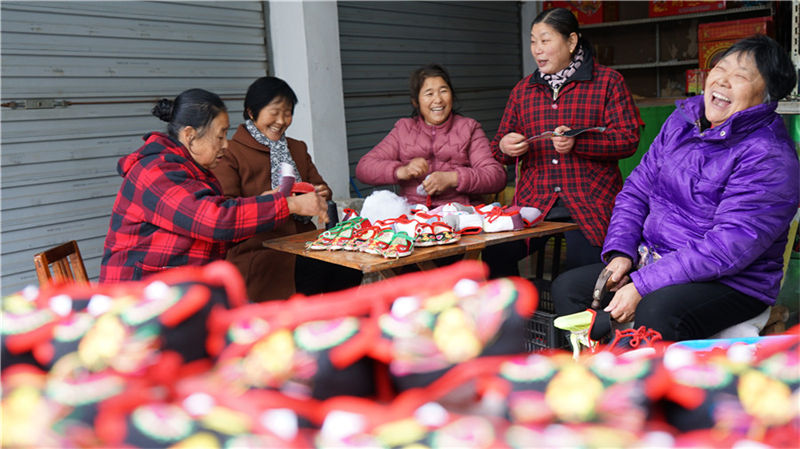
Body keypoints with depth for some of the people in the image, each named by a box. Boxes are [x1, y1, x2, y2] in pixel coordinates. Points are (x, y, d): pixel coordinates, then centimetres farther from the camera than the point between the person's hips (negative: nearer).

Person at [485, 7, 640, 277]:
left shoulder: (608, 82, 7)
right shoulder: (523, 90, 18)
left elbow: (629, 139, -2)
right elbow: (499, 146, 21)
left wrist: (578, 143, -18)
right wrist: (504, 147, -4)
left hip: (590, 201, -3)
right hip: (533, 201, 3)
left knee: (586, 265, -25)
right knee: (495, 254, -18)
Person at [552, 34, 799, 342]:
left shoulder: (770, 156, -16)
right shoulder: (682, 121, 7)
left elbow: (731, 247, -24)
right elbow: (635, 191, 11)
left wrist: (642, 285, -27)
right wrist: (620, 253, -6)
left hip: (731, 282, -7)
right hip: (651, 259, 7)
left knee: (657, 312, -36)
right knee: (567, 287, -6)